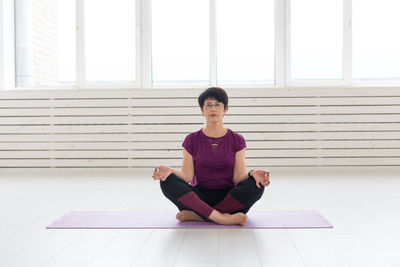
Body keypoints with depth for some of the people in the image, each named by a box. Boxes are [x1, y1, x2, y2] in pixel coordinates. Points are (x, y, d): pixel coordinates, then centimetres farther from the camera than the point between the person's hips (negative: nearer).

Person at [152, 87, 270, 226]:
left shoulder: (237, 140, 5)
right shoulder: (192, 140, 5)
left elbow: (238, 177, -3)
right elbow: (187, 176, -3)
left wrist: (252, 174, -26)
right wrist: (170, 171, -24)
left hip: (228, 198, 0)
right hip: (199, 197, 0)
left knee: (256, 185, -29)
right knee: (167, 182, -26)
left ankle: (197, 215, -27)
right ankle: (222, 218, -34)